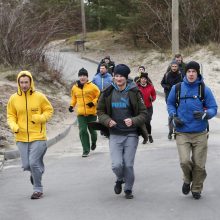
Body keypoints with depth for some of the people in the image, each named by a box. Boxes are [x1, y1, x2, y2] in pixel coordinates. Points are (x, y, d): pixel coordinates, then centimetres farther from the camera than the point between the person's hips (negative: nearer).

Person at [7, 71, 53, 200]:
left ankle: (38, 190, 6)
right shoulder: (14, 98, 2)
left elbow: (49, 111, 5)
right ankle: (36, 173, 42)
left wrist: (40, 118, -14)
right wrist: (13, 126, -9)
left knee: (34, 163, -12)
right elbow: (11, 115, 10)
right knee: (26, 165, 5)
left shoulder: (39, 97, -5)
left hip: (38, 137, -3)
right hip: (21, 138, 3)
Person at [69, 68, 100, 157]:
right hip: (81, 113, 2)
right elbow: (74, 98, 20)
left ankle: (94, 142, 45)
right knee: (82, 131, -8)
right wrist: (72, 105, 5)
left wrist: (93, 103, -16)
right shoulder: (75, 87, 5)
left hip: (92, 112, -2)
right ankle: (86, 150, -2)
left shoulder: (92, 86, -6)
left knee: (92, 130, 12)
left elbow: (99, 96, -2)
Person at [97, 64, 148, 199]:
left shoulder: (134, 93, -4)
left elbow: (144, 113, -2)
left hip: (131, 134, -1)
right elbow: (100, 111, 11)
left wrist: (133, 121, -20)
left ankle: (128, 189, 25)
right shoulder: (108, 93, 1)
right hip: (115, 134, 1)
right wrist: (107, 121, -9)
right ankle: (120, 179, 26)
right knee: (117, 164, -9)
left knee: (128, 165, 1)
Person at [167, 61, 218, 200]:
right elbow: (170, 104, 16)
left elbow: (214, 108, 0)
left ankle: (197, 189, 28)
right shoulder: (177, 88, 1)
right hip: (182, 133, 0)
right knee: (185, 161, -14)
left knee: (199, 164, 4)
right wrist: (174, 116, -2)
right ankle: (187, 180, 18)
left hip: (200, 134, 0)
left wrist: (204, 114, -20)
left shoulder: (205, 90, -3)